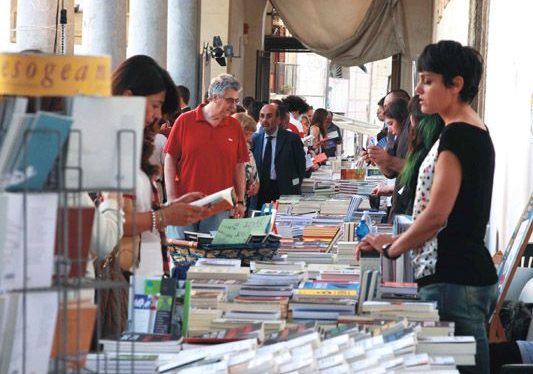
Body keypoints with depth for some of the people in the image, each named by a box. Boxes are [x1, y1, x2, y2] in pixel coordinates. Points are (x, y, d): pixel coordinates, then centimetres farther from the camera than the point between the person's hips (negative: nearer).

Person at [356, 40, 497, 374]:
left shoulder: (456, 136, -14)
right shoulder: (478, 132, 16)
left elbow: (436, 215, -18)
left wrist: (391, 249, -3)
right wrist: (398, 241, 18)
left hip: (453, 281, -10)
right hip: (474, 274, 10)